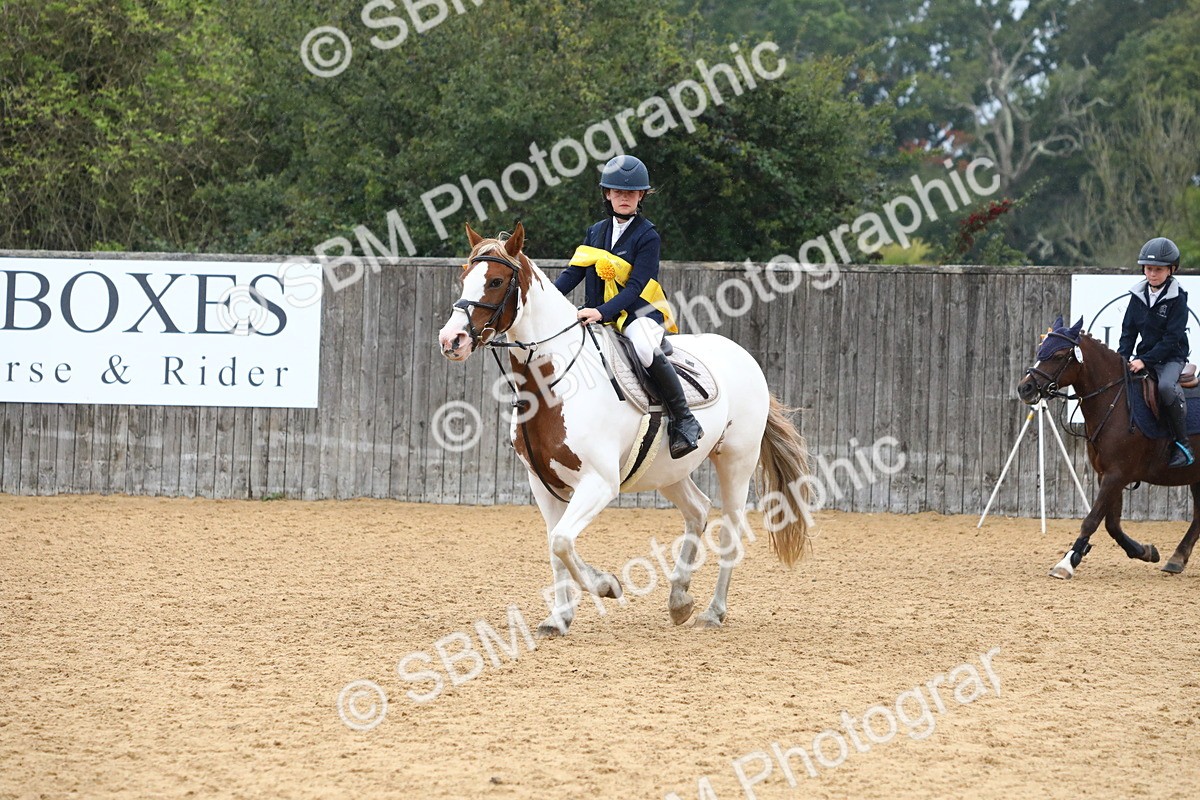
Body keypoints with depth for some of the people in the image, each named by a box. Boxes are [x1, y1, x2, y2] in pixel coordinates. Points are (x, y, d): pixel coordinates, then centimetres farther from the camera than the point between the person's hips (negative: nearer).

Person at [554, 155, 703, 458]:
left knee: (645, 348, -37)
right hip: (597, 316, 7)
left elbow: (635, 287, -15)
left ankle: (684, 422, -27)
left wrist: (602, 311, -29)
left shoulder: (647, 236, -5)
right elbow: (573, 273, 11)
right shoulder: (596, 232, 14)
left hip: (638, 313, -7)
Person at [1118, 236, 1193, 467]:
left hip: (1171, 358, -6)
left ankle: (1183, 445, -25)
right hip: (1144, 356, 6)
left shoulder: (1177, 298, -11)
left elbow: (1171, 338, -16)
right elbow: (1128, 330, 10)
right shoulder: (1138, 295, 5)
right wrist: (1122, 358, -6)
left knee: (1166, 386, -36)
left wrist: (1145, 360, -23)